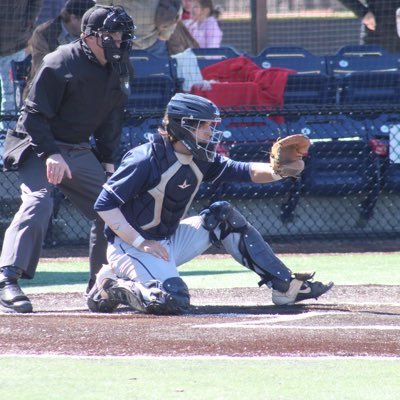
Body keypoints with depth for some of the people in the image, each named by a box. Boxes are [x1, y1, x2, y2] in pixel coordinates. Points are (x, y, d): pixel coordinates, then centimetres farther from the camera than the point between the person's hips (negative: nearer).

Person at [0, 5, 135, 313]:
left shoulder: (114, 72, 6)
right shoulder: (60, 64, -18)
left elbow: (110, 120, 17)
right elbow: (35, 114, -20)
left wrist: (108, 160, 10)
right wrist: (51, 154, -29)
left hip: (81, 153, 8)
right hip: (39, 148, -8)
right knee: (37, 204, -28)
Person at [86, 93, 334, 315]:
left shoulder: (200, 159, 2)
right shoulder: (146, 160, -21)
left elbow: (245, 172, -1)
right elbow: (105, 205, -22)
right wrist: (141, 243, -26)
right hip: (130, 247, -9)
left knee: (223, 215, 3)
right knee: (174, 301, -32)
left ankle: (285, 286, 5)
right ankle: (113, 287, -6)